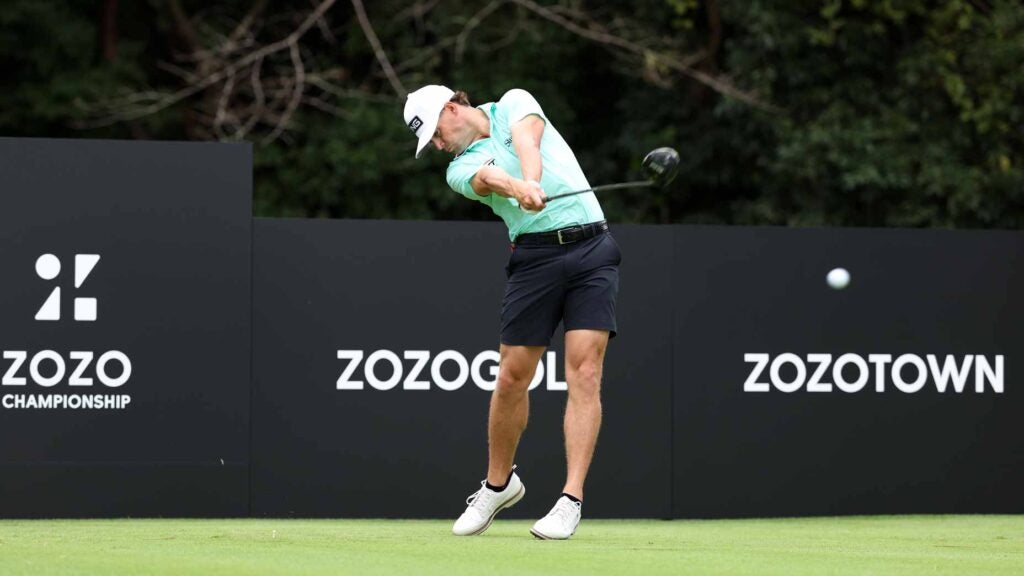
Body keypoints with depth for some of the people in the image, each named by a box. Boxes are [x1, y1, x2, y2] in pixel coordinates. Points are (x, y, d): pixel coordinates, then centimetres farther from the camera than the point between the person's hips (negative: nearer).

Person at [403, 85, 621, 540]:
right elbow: (491, 178, -15)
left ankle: (571, 501, -14)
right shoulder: (462, 168, 9)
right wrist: (519, 188, -39)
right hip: (535, 257, 2)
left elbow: (526, 141, -11)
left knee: (584, 372, -12)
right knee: (513, 376, 1)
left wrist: (531, 179, -33)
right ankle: (498, 484, 24)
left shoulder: (514, 104, 12)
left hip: (591, 249, -2)